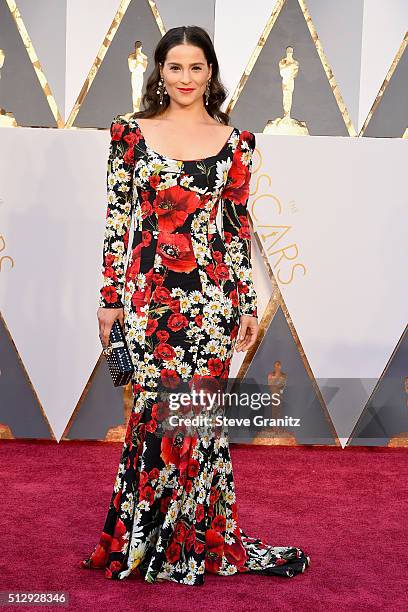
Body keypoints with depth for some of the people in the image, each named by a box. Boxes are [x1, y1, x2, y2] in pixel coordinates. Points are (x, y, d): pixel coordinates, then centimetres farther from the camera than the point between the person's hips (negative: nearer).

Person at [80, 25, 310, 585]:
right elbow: (117, 218, 4)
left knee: (198, 410, 4)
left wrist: (248, 304, 5)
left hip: (212, 294, 1)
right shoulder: (131, 133, 5)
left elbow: (239, 225, 8)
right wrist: (111, 297, 1)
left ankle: (187, 540, 23)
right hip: (148, 292, 0)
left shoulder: (234, 141, 7)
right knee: (161, 408, 0)